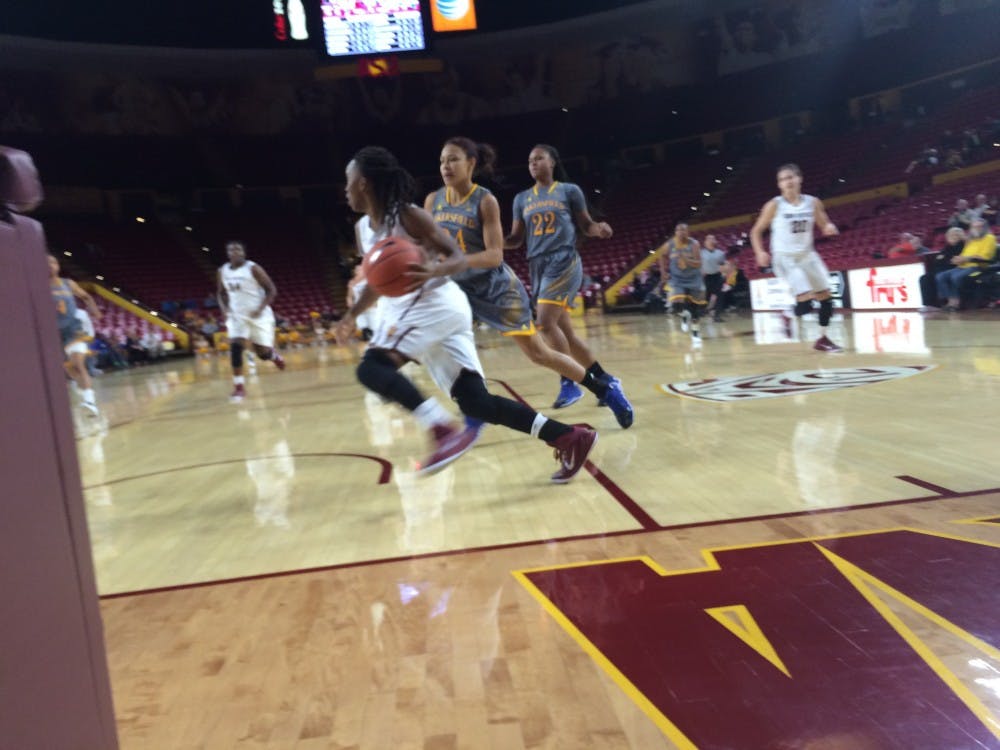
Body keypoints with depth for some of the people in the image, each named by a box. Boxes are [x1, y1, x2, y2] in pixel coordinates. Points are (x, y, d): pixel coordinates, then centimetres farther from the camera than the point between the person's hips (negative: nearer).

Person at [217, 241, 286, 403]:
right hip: (237, 315, 3)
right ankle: (239, 387, -11)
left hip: (258, 314, -3)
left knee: (263, 353, 1)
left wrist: (260, 309, -22)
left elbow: (271, 290, -11)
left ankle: (273, 354, 40)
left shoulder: (253, 268, -12)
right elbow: (222, 293, 17)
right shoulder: (223, 271, 3)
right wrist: (225, 309, -2)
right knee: (235, 347, -17)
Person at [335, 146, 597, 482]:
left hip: (435, 304, -8)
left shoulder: (408, 216, -10)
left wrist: (433, 271, -31)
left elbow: (459, 258, -11)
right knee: (474, 400, 2)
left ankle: (445, 430, -28)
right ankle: (569, 438, 4)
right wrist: (351, 316, 25)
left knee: (372, 368, -21)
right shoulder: (364, 228, 15)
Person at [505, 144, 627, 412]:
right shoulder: (522, 198, 17)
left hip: (564, 261, -5)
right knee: (564, 331, 4)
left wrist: (598, 228, -14)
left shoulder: (570, 190, 5)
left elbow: (585, 225, 9)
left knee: (546, 323, -21)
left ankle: (569, 384, -10)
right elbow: (516, 239, 17)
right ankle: (605, 379, 17)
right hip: (537, 265, 6)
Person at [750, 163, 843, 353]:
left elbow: (824, 225, 11)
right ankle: (789, 316, 15)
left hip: (808, 255, 5)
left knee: (826, 298, 6)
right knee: (805, 302, -18)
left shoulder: (813, 202, 0)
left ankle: (822, 339, 22)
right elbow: (756, 231, -2)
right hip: (786, 258, -5)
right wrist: (760, 252, -17)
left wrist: (830, 227, -13)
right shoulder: (774, 205, -9)